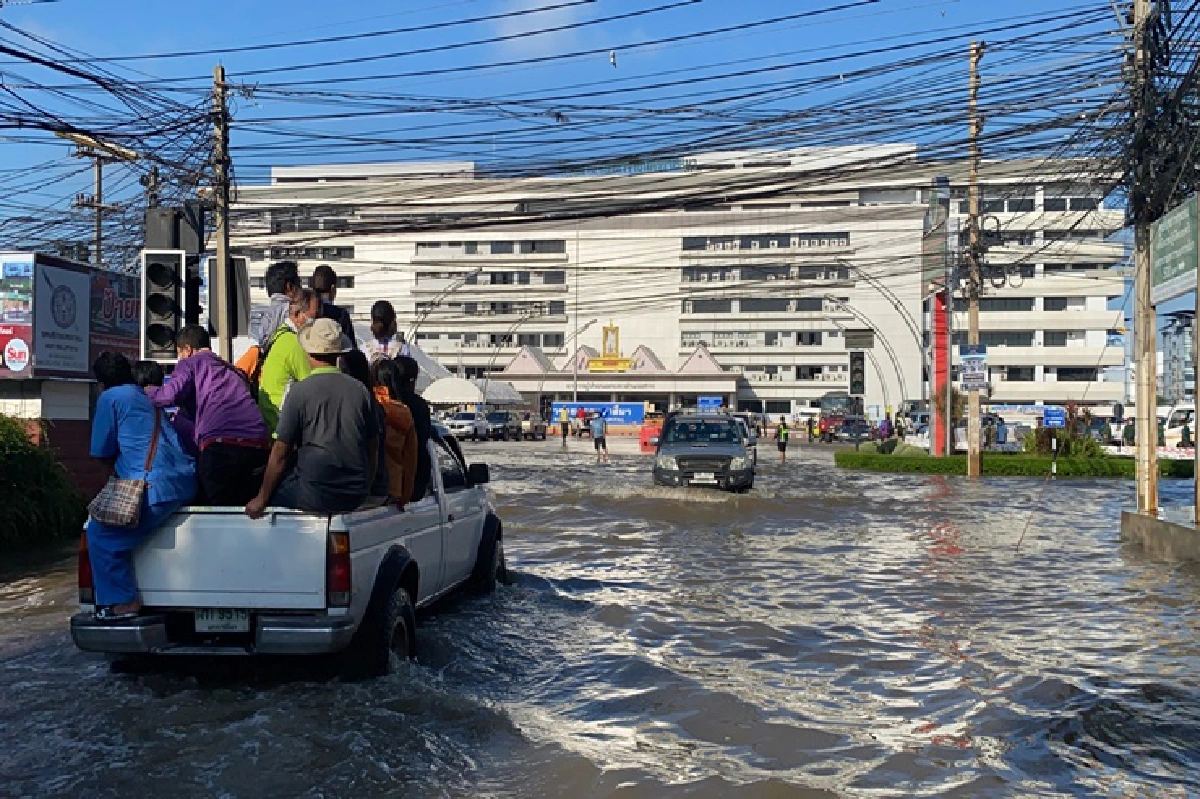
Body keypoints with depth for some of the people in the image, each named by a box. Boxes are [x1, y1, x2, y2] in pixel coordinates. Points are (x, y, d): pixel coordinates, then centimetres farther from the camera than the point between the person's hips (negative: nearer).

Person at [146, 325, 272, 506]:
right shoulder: (233, 370, 31)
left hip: (221, 445, -5)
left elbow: (171, 394, -4)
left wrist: (147, 391, 19)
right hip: (259, 447, 5)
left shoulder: (189, 363, 13)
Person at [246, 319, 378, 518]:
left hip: (316, 495, -5)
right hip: (356, 497, 5)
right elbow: (373, 449, 9)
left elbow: (281, 452, -5)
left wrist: (261, 500, 5)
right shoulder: (360, 390, 2)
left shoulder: (300, 391, -9)